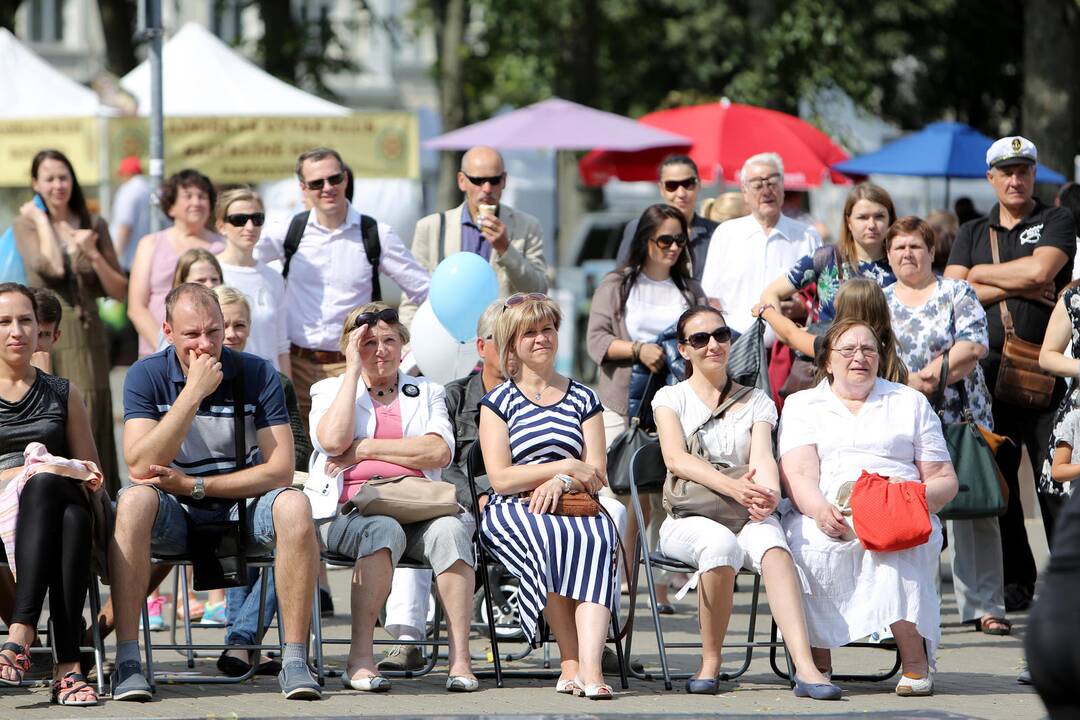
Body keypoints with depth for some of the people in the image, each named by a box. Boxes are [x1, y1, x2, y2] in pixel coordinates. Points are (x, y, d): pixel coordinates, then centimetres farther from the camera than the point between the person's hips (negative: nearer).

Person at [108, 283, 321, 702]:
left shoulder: (257, 376, -4)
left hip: (243, 509, 0)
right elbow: (141, 466, -18)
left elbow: (280, 470, -10)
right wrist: (194, 392, -21)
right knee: (134, 501, -34)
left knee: (294, 507, -31)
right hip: (173, 518, 0)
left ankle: (295, 660, -28)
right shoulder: (146, 377, -4)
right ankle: (127, 662, -34)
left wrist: (195, 485, -16)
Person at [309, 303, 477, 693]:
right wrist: (354, 370, 1)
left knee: (450, 529, -33)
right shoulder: (329, 390, 18)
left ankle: (460, 657, -36)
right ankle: (360, 658, -37)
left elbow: (439, 452, 1)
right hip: (351, 511, -2)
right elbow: (332, 441, -5)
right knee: (384, 530, -37)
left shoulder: (427, 393, 21)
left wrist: (365, 449, -5)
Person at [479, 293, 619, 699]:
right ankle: (571, 662, -34)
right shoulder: (498, 402, 13)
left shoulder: (583, 400, 19)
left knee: (599, 537, -35)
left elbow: (596, 474, 8)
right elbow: (500, 478, -1)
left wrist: (559, 483, -14)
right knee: (548, 537, -37)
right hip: (512, 513, -2)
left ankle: (589, 666, -50)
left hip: (576, 510, 2)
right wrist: (568, 467, -6)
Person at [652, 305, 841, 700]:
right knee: (720, 542, -38)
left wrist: (768, 495, -25)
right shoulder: (671, 398, 12)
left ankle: (805, 666, -51)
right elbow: (676, 458, -6)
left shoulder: (756, 401, 17)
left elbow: (763, 457, -1)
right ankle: (710, 663, -22)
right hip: (688, 521, -1)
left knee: (770, 540, -35)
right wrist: (730, 485, -24)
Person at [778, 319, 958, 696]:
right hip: (823, 516, 0)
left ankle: (915, 661, -34)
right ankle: (817, 661, -29)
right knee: (812, 546, -37)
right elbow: (798, 476, 2)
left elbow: (945, 480, 18)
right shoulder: (802, 405, 19)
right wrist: (820, 510, -21)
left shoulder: (910, 402, 23)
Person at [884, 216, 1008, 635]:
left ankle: (985, 606, -5)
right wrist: (909, 381, -11)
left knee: (973, 511, -6)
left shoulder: (957, 293, 7)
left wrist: (932, 374, -16)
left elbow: (974, 346, -6)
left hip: (960, 417, -1)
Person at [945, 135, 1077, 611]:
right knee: (995, 481, 4)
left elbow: (1040, 270, -10)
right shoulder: (972, 234, 19)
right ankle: (1015, 584, 11)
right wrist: (1018, 288, -4)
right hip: (988, 370, 4)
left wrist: (980, 274, 4)